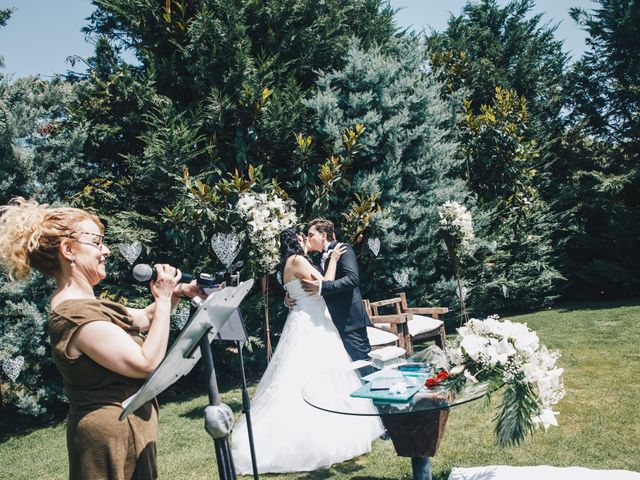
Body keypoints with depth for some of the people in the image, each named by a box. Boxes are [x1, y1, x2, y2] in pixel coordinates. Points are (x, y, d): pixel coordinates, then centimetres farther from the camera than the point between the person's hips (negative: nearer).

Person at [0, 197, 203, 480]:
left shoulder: (85, 304, 7)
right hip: (113, 436, -10)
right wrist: (163, 299, -18)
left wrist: (177, 292, 0)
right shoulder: (74, 315, -25)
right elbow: (147, 363, -24)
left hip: (126, 428, 10)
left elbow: (145, 318, 18)